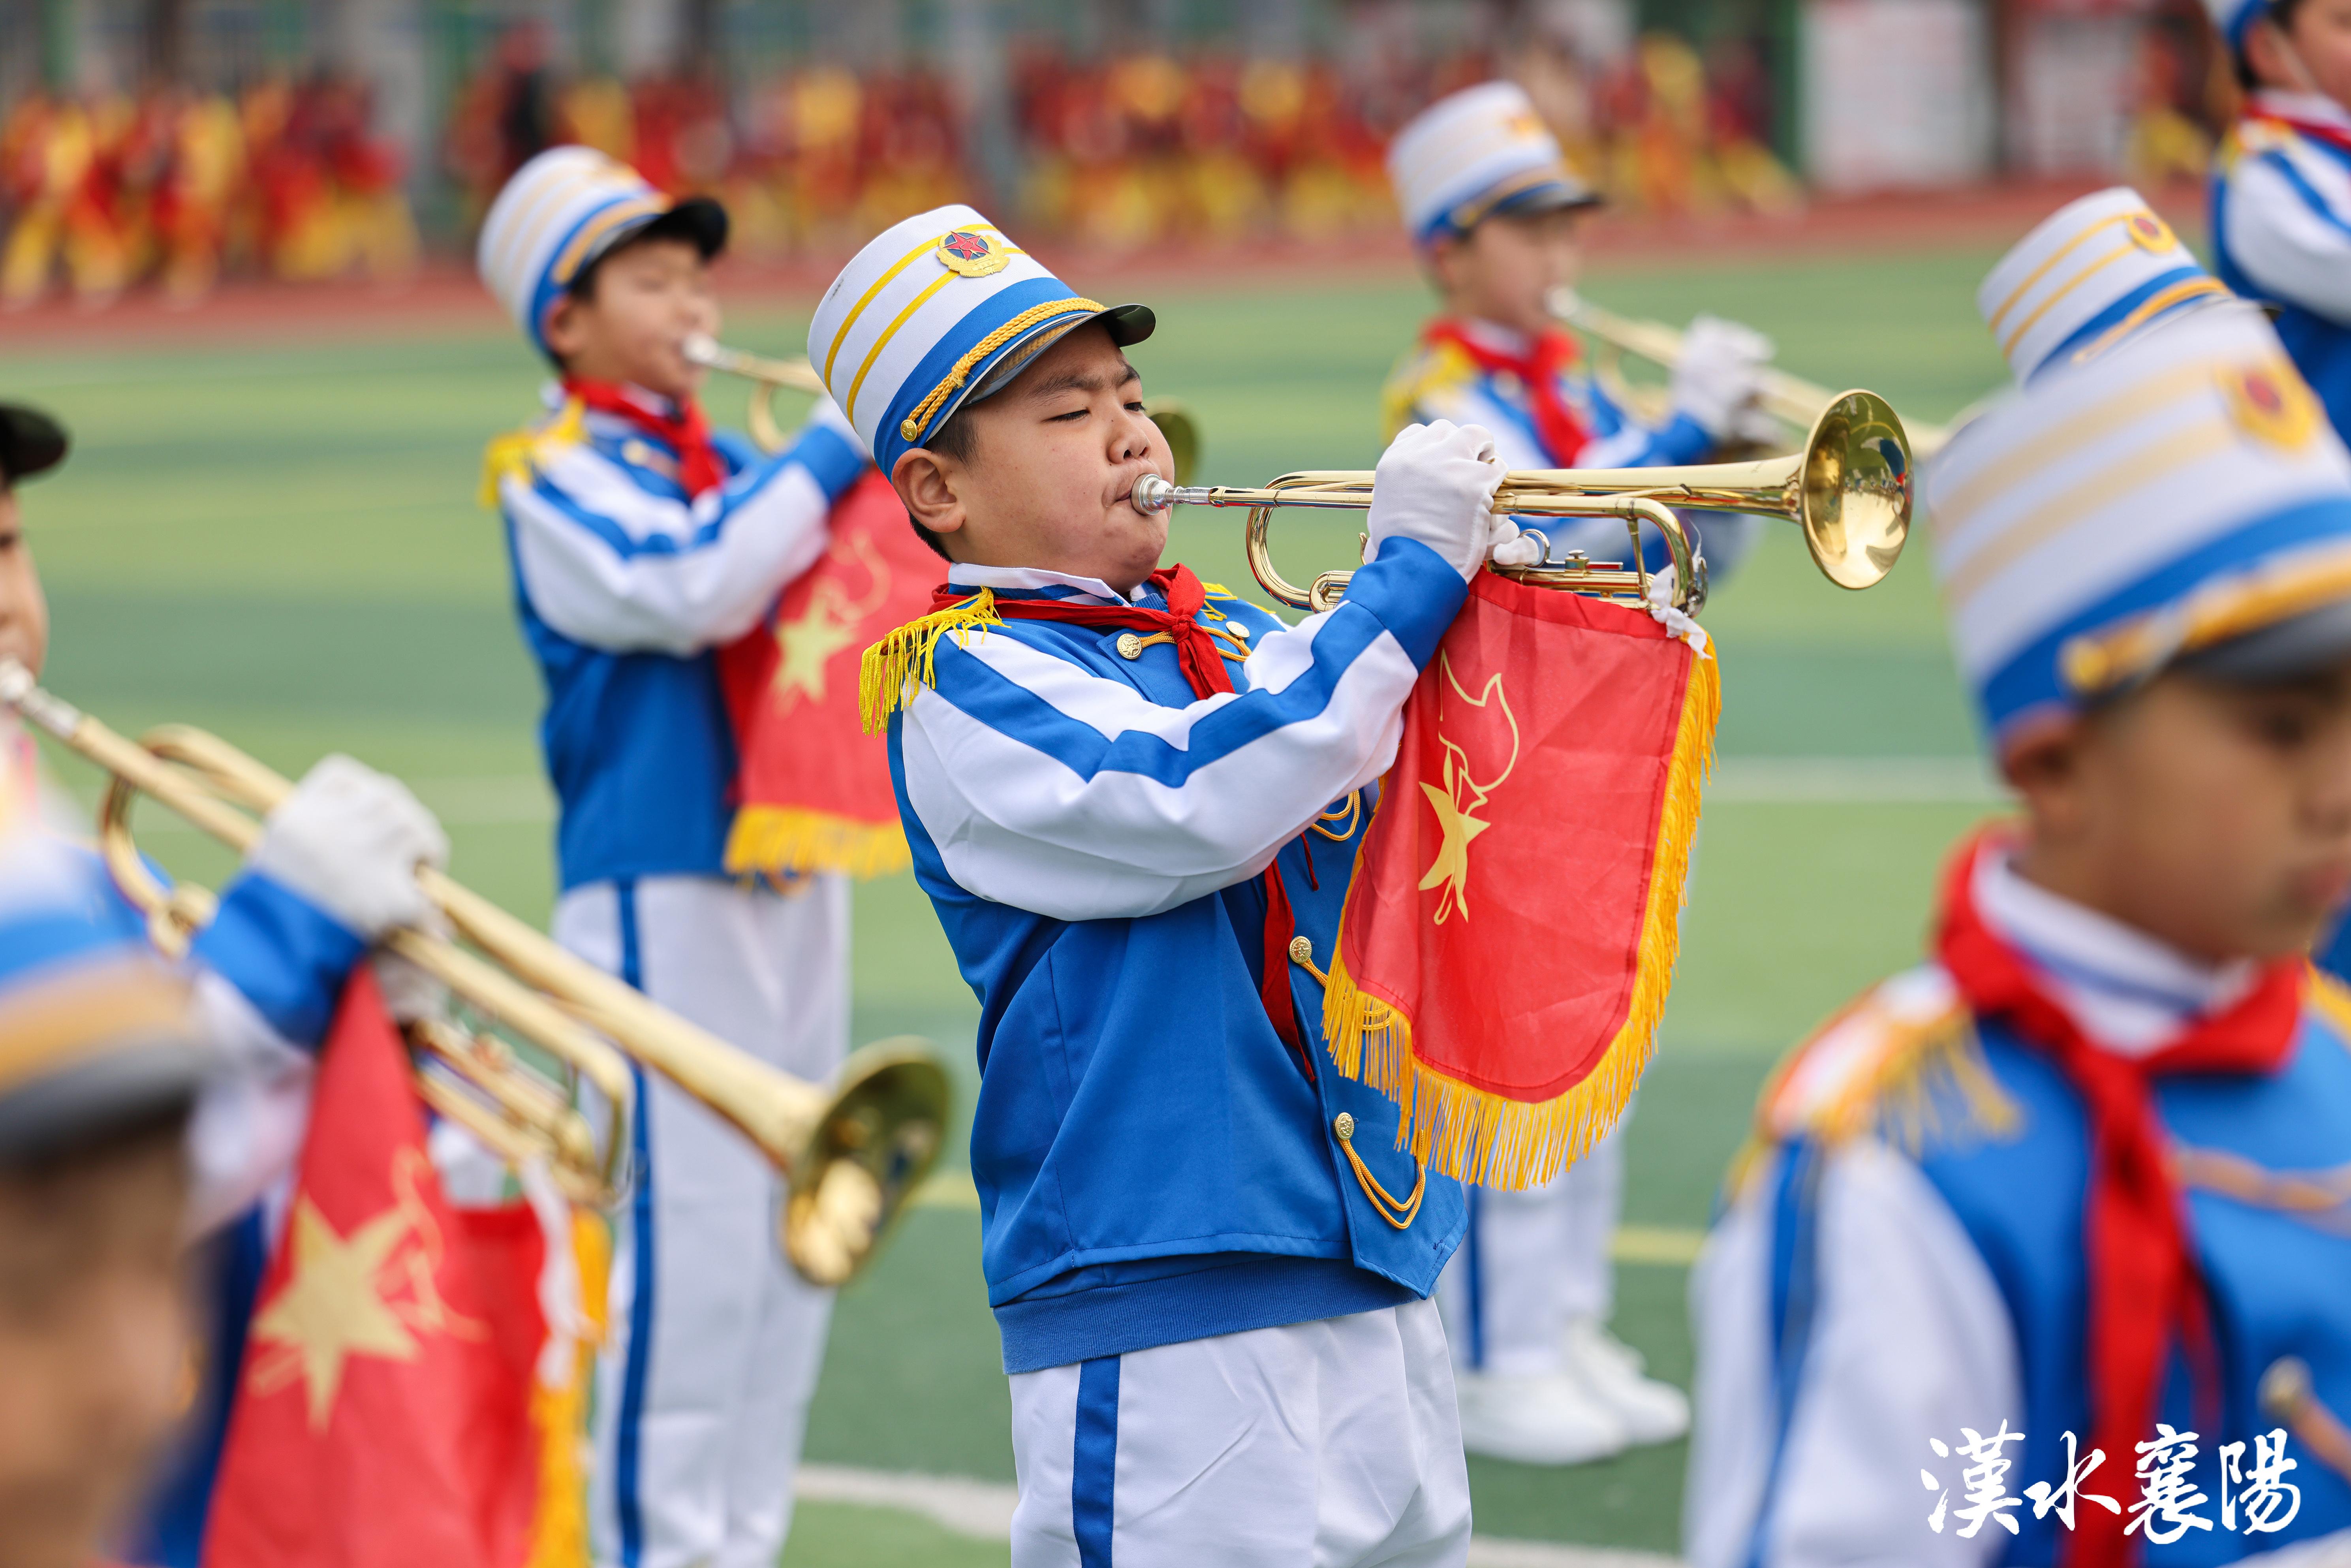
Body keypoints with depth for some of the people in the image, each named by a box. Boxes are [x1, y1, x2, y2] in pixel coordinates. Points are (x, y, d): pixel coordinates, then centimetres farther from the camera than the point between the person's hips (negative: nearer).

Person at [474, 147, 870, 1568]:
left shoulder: (724, 466, 15)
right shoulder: (558, 478, -6)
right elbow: (690, 592, -22)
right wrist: (836, 449, -18)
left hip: (789, 863, 7)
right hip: (662, 884, -7)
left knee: (792, 1231, 10)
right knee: (689, 1231, -9)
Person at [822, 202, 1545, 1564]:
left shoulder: (1234, 642, 15)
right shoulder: (966, 686, -7)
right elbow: (1204, 801, -22)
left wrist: (1482, 587, -2)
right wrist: (1409, 572, -16)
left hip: (1377, 1273, 8)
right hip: (1163, 1312, -7)